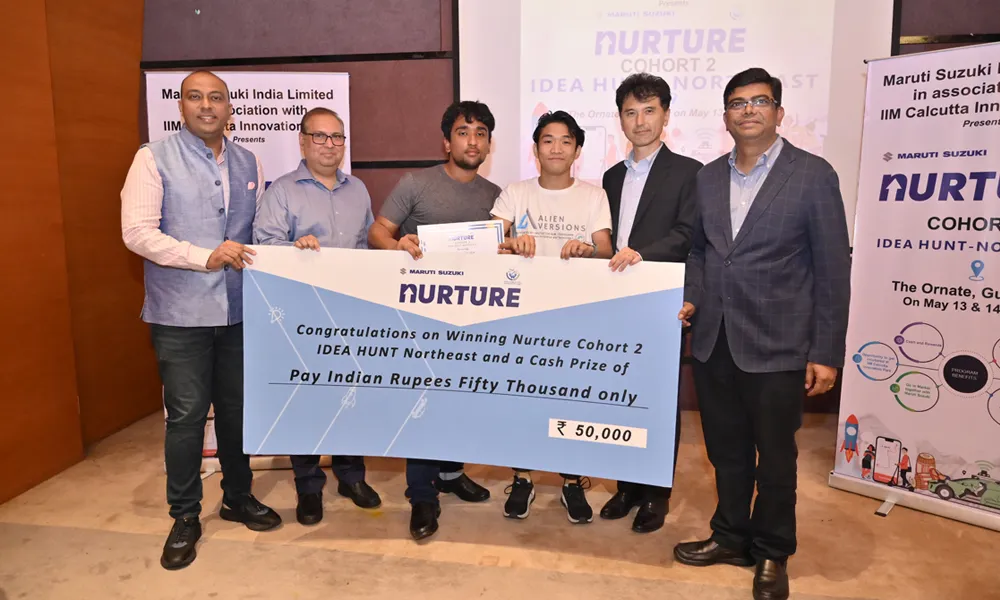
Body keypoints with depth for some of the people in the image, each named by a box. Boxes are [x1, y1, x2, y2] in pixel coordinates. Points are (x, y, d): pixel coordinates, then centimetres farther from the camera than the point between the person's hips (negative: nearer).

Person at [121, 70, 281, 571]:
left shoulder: (248, 163, 10)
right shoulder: (155, 158, -3)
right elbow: (136, 232, -11)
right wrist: (206, 257, -19)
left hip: (240, 309, 4)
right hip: (181, 313, -4)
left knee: (238, 408, 14)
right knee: (186, 414, 2)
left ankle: (238, 497, 32)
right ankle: (184, 516, 21)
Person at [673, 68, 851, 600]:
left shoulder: (813, 175, -5)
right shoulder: (708, 177, 9)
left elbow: (832, 269, -7)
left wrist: (826, 352, -9)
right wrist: (692, 297, -1)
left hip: (776, 347, -4)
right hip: (713, 342, 4)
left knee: (775, 457, 11)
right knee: (726, 450, 16)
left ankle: (772, 554, 32)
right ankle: (731, 538, 37)